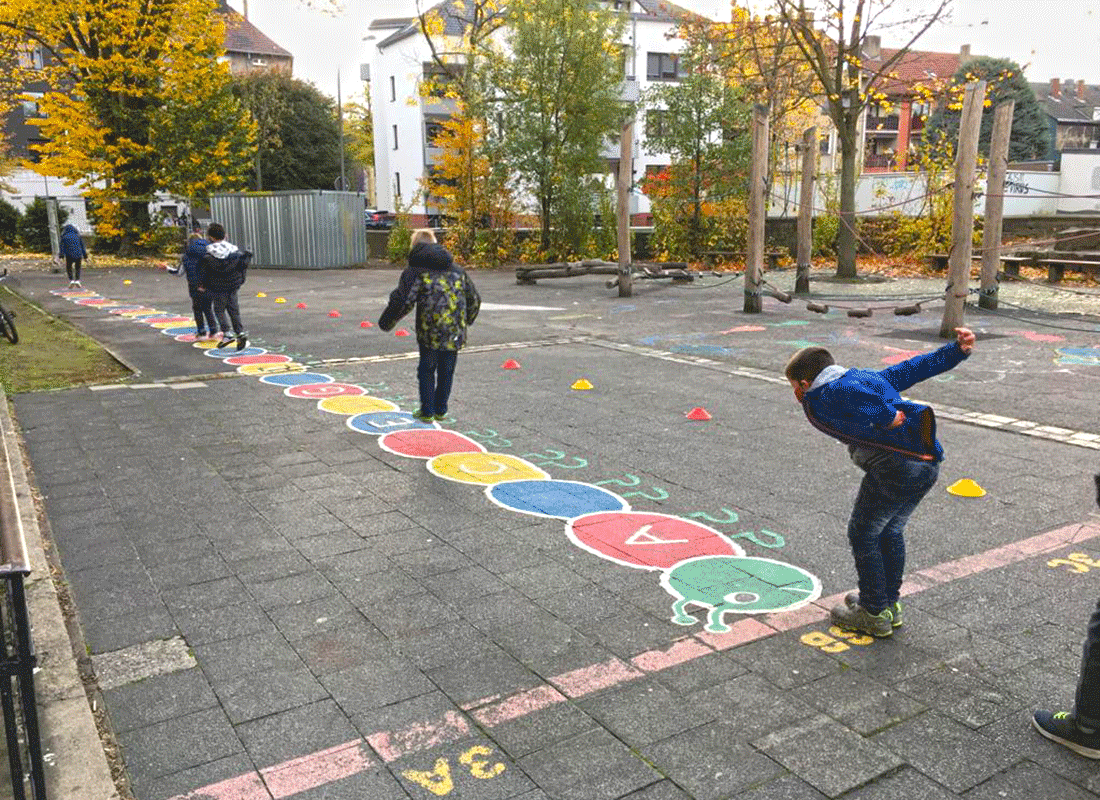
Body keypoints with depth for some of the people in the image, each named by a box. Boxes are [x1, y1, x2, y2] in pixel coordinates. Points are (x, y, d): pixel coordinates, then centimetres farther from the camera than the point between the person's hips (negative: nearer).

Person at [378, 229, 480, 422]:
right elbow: (474, 299, 21)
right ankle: (440, 410, 22)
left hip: (430, 331, -4)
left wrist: (386, 322, 4)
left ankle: (427, 411, 14)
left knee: (427, 370, 11)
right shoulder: (457, 270, 17)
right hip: (455, 332, 4)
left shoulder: (414, 271, 0)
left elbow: (404, 301, -9)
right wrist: (467, 319, 38)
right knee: (446, 371, 14)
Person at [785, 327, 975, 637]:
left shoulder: (817, 400, 3)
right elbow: (911, 368, 21)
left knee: (863, 535, 9)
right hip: (929, 463, 9)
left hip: (895, 466, -9)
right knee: (890, 532, 25)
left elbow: (849, 394, -19)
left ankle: (875, 614, 19)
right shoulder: (867, 375, 27)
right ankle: (890, 603, 38)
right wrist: (957, 350, 21)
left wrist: (886, 418, -14)